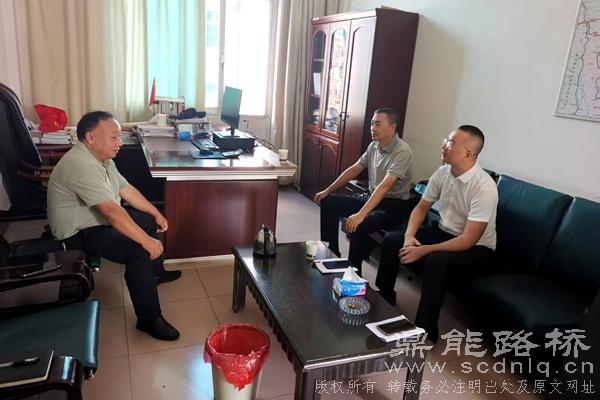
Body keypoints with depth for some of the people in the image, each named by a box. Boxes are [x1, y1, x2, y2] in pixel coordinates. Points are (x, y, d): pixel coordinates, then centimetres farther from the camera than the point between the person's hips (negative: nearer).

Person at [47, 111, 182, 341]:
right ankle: (149, 319, -16)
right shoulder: (82, 165, -30)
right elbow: (111, 211, -37)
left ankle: (155, 273, 33)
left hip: (98, 219, 11)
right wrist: (147, 241, -36)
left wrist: (157, 214, 7)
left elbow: (126, 189, 9)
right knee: (138, 251, -26)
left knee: (149, 221, 15)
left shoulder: (101, 157, 2)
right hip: (79, 233, -11)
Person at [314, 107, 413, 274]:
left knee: (358, 226, -34)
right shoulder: (374, 146, 4)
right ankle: (331, 255, 11)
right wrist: (327, 191, 11)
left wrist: (361, 214, -41)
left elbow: (385, 185, -32)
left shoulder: (402, 151, -22)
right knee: (329, 203, 2)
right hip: (371, 197, 9)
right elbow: (354, 169, 12)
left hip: (393, 205, -8)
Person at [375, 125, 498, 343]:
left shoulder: (484, 187, -28)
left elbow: (468, 240, -28)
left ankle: (425, 331, -17)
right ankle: (384, 297, 14)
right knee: (391, 240, -7)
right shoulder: (442, 172, -7)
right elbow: (422, 206, 5)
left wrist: (423, 250, -29)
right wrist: (409, 236, -13)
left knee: (435, 261, -35)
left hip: (476, 248, -7)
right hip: (443, 232, 7)